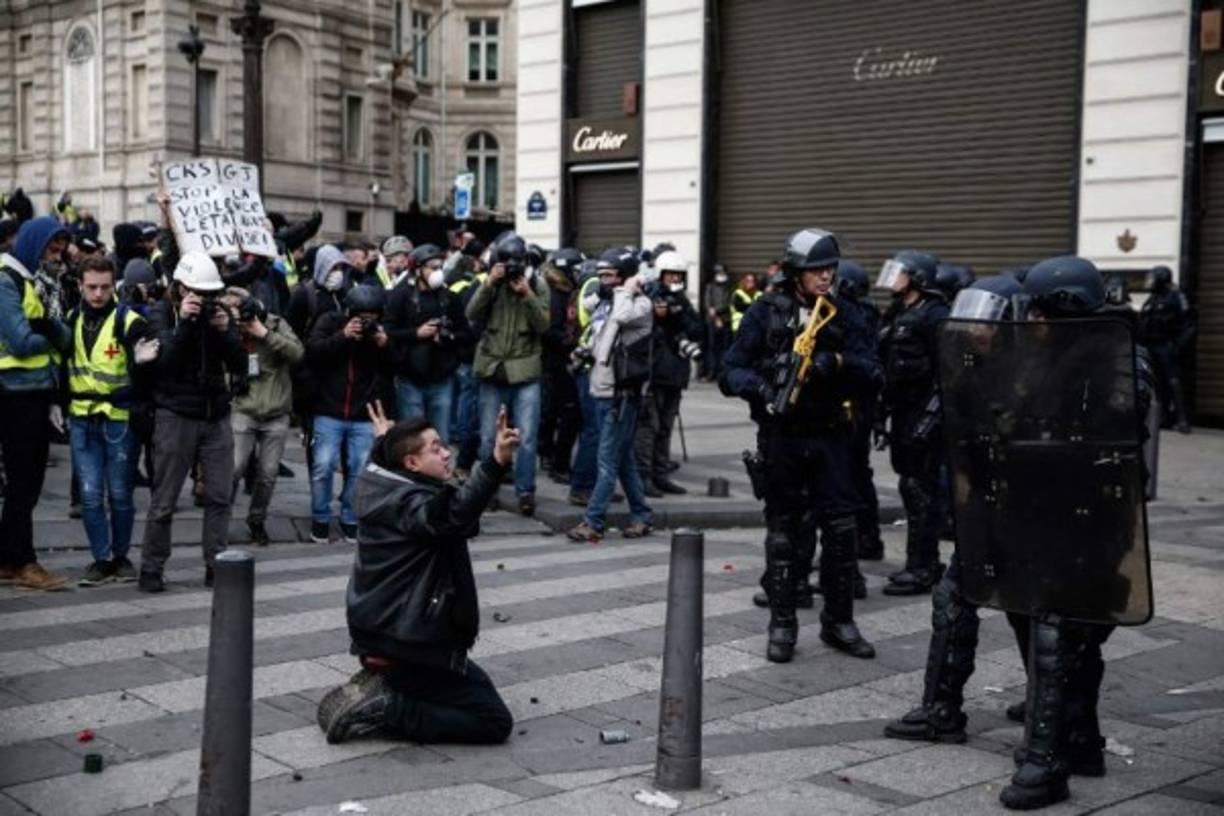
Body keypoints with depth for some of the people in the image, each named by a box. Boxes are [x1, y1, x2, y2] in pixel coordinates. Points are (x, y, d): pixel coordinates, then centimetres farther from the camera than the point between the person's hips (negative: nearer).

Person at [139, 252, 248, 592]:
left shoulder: (220, 312, 8)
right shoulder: (161, 313, -2)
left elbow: (239, 363, 1)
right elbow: (164, 360, -18)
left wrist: (226, 331, -15)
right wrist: (184, 322, -25)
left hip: (217, 416, 4)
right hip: (176, 416, -4)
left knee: (219, 497, 3)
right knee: (164, 500, 0)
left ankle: (216, 565, 12)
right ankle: (151, 568, 9)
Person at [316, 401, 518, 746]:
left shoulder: (377, 485, 6)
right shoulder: (410, 502, -22)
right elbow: (453, 514, -45)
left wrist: (384, 441, 50)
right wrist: (496, 463, -57)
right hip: (409, 646, -10)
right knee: (494, 721, -7)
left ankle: (379, 687, 10)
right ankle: (383, 710, -12)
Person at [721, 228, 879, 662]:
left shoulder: (843, 314, 4)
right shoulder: (765, 313, -3)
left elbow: (872, 370, 0)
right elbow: (732, 372, -5)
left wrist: (839, 361, -20)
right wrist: (761, 387, -25)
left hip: (829, 436, 2)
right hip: (781, 437, -2)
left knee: (842, 529, 2)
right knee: (783, 531, 6)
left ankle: (838, 621, 17)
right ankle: (782, 623, 16)